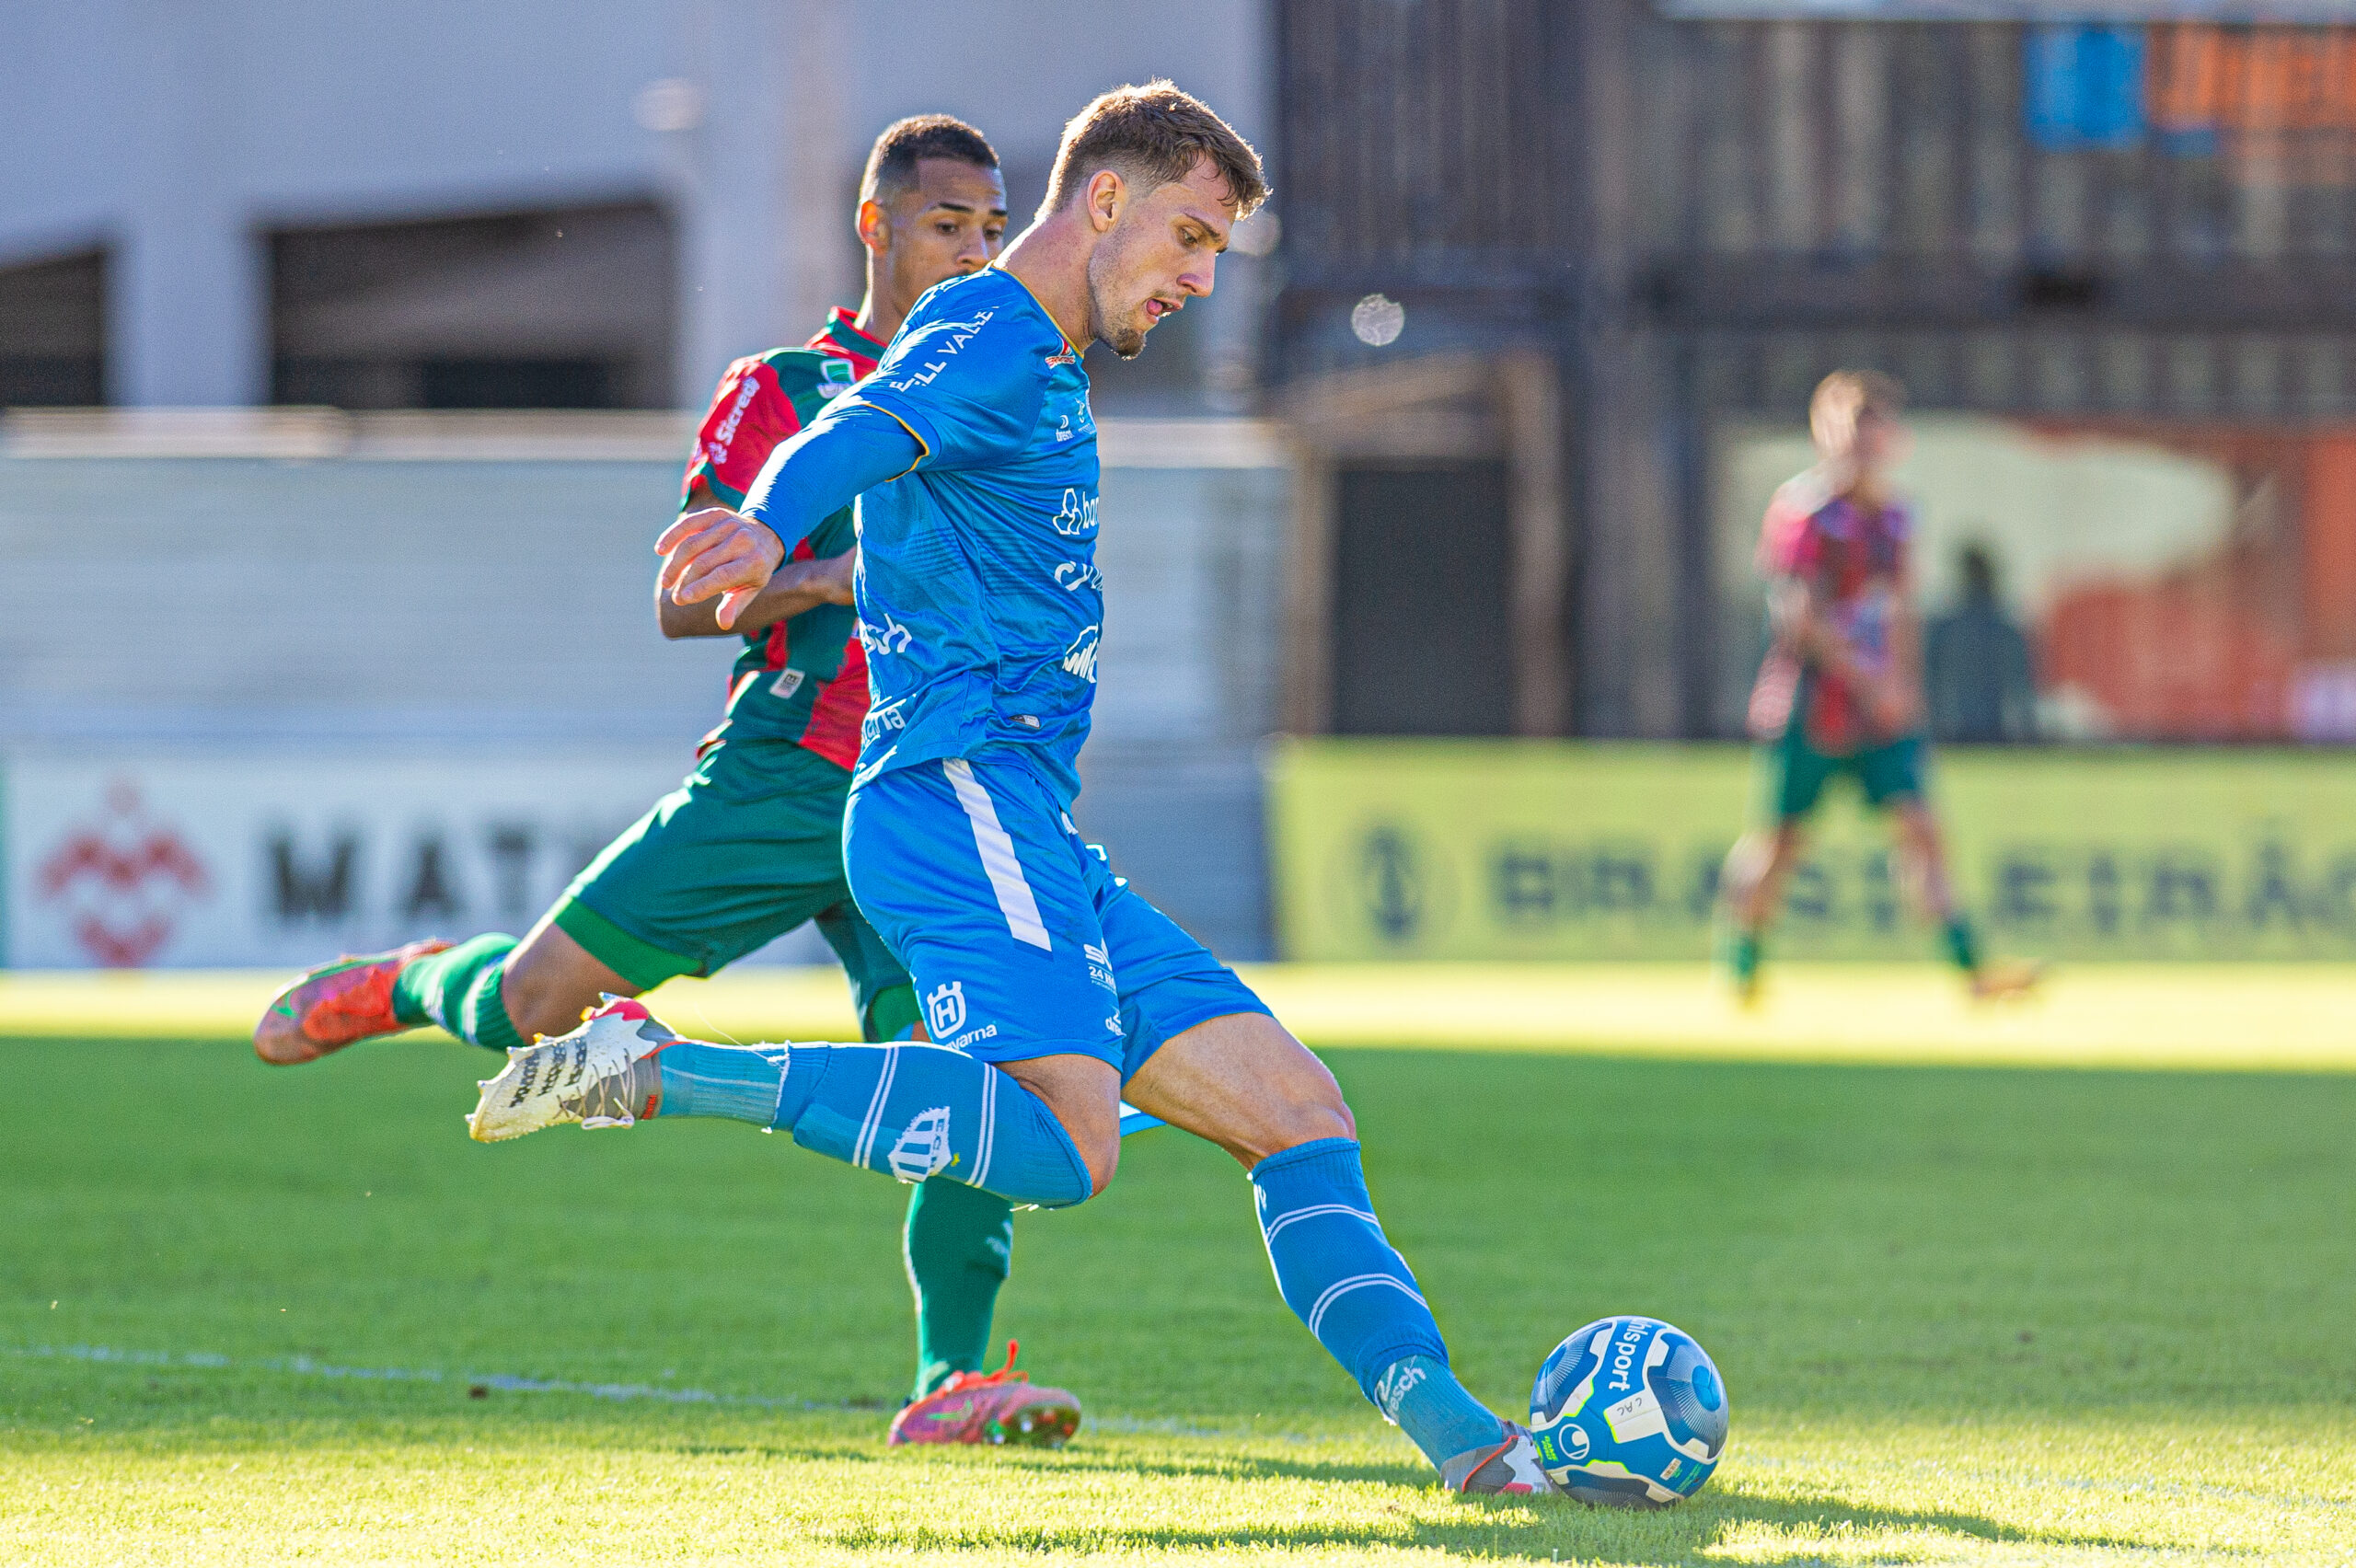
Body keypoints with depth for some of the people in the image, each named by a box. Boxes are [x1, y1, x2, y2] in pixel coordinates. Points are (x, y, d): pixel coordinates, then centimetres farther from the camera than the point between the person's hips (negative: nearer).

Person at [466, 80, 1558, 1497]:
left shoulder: (1046, 371, 24)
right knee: (1067, 1140, -31)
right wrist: (768, 530, -51)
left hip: (1033, 838, 10)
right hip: (961, 803, -10)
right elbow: (857, 434, -30)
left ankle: (1456, 1431, 3)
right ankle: (657, 1072, -26)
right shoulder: (993, 343, -8)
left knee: (1297, 1108, 6)